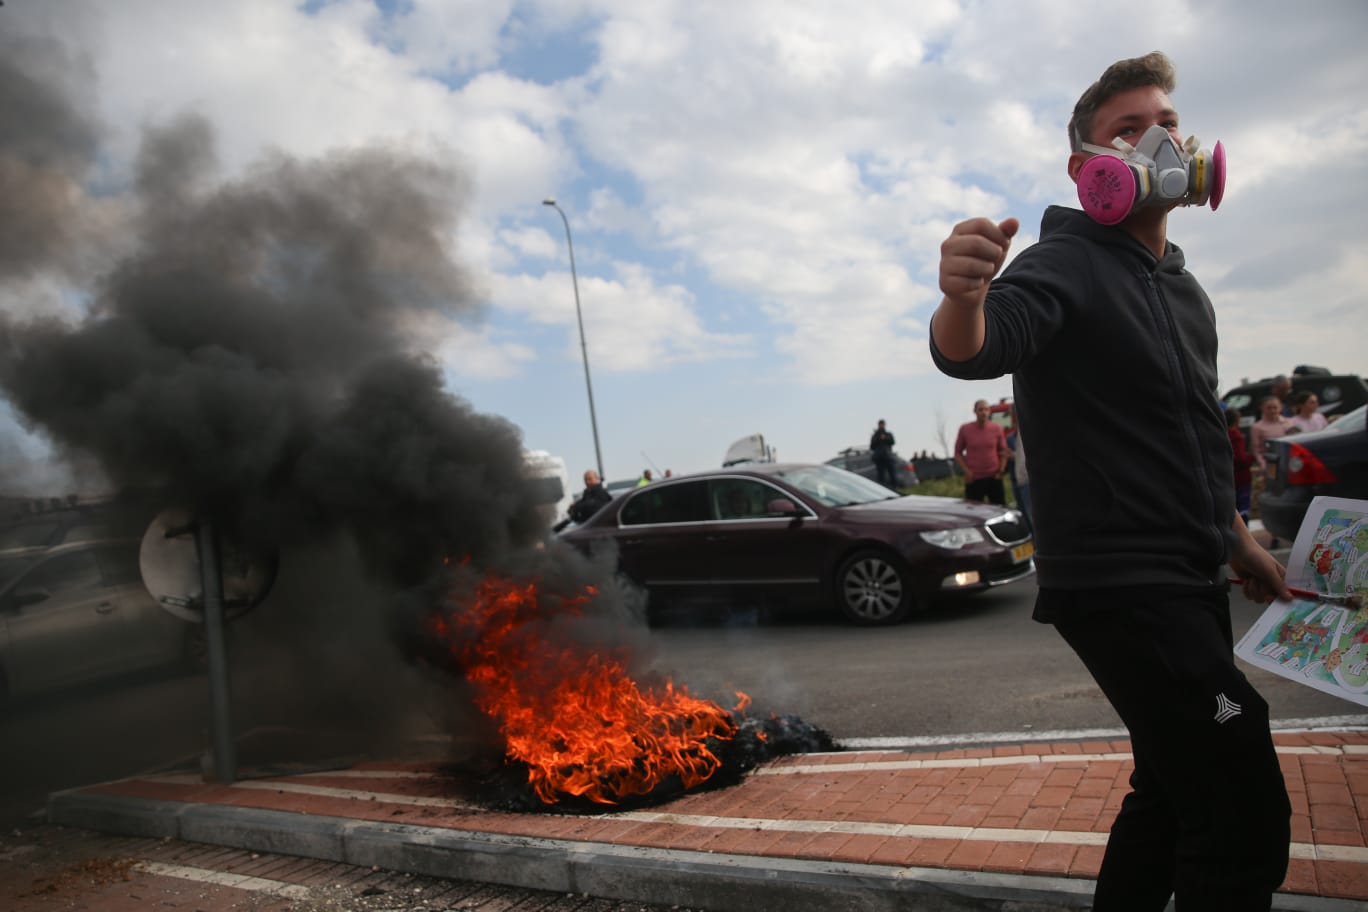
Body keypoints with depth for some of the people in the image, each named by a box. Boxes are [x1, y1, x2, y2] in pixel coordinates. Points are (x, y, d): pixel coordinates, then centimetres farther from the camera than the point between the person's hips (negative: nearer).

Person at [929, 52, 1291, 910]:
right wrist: (965, 299, -54)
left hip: (1187, 581, 10)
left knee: (1174, 794, 20)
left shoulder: (1183, 286, 15)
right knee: (1246, 817, -10)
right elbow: (974, 350, -33)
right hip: (1117, 584, -10)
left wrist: (1238, 542, 25)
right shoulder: (1067, 265, -12)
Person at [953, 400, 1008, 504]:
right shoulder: (965, 429, -2)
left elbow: (1003, 451, 10)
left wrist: (1001, 470, -1)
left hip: (994, 477, 1)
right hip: (973, 479, -1)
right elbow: (958, 453, 5)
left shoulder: (997, 428, 0)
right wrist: (966, 471, -6)